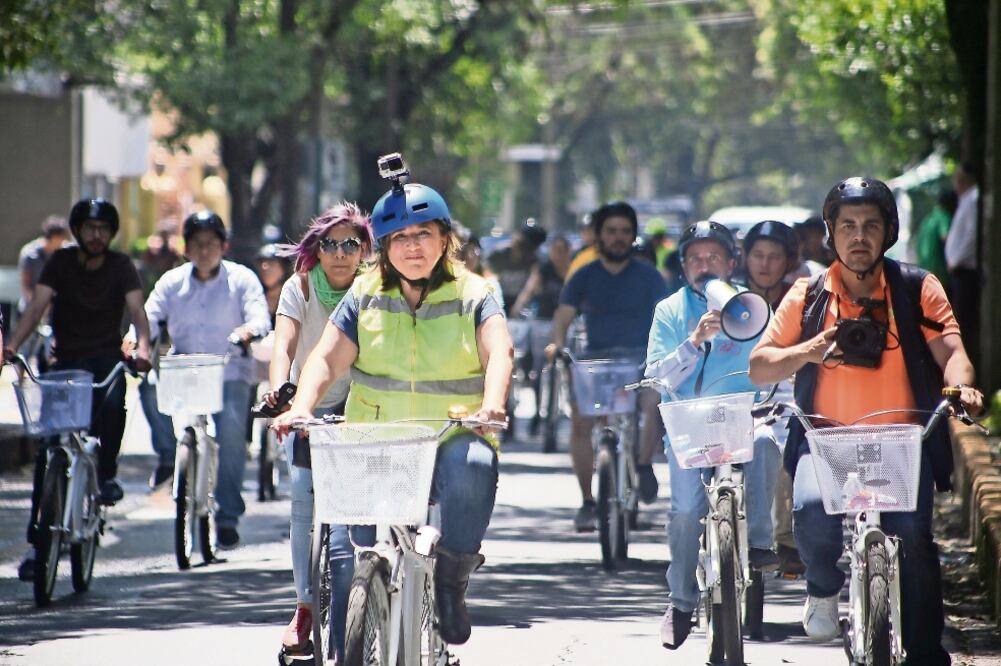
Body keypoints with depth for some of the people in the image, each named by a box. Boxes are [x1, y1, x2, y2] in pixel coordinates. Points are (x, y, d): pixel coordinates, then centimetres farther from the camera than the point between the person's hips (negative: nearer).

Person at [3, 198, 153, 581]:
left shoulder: (121, 266, 0)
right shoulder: (61, 262, 2)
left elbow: (136, 308, -13)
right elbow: (38, 305, -10)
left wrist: (142, 346, -34)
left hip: (107, 358, -1)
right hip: (67, 360, 1)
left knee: (113, 402, -37)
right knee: (47, 448, -7)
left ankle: (107, 473, -15)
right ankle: (37, 540, -3)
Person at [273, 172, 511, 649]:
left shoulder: (473, 295, 5)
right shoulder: (365, 296, 12)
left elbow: (499, 352, -12)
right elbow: (327, 359, 3)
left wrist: (492, 403, -34)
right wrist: (301, 406, -18)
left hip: (451, 442, -2)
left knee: (472, 466, -36)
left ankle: (452, 581, -19)